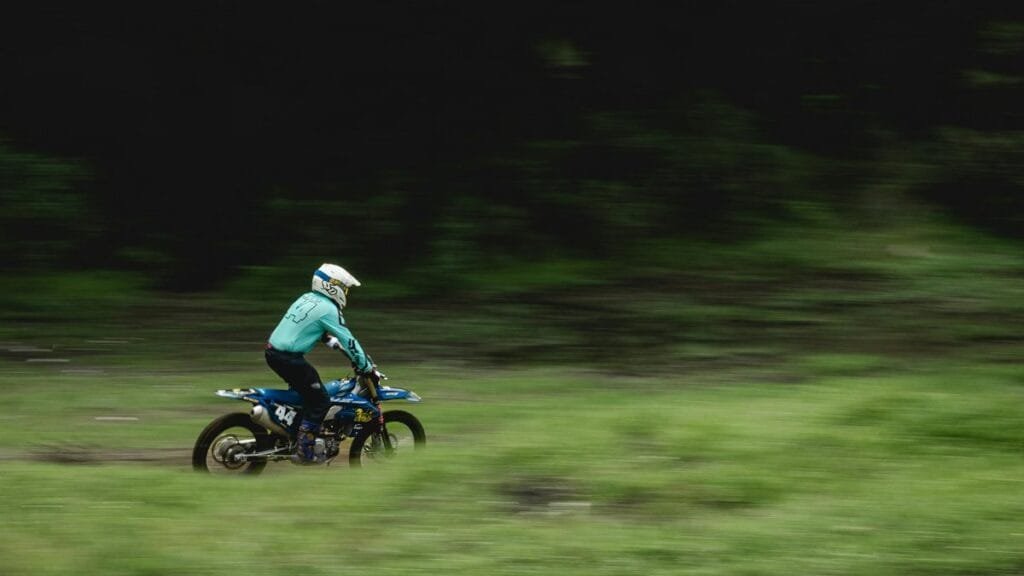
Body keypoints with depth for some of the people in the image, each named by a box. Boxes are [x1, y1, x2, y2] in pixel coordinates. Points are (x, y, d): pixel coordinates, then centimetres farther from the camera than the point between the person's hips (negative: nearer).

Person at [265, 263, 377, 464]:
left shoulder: (307, 298, 14)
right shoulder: (328, 310, -12)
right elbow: (348, 341, -10)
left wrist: (335, 344, 28)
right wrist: (367, 368, -3)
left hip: (273, 352, 9)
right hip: (289, 358, -9)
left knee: (303, 390, 29)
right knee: (319, 401, -3)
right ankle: (304, 451, -5)